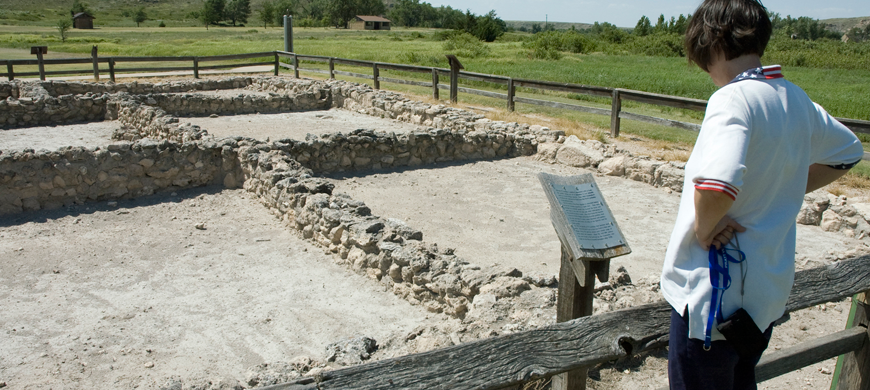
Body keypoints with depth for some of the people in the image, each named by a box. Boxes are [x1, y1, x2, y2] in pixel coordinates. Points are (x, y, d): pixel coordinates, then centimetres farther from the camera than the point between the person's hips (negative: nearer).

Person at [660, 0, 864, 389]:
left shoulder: (733, 99, -23)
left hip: (713, 293, -8)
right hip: (769, 288, 8)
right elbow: (848, 152, 23)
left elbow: (716, 185, -40)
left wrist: (703, 228, -20)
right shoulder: (795, 99, 4)